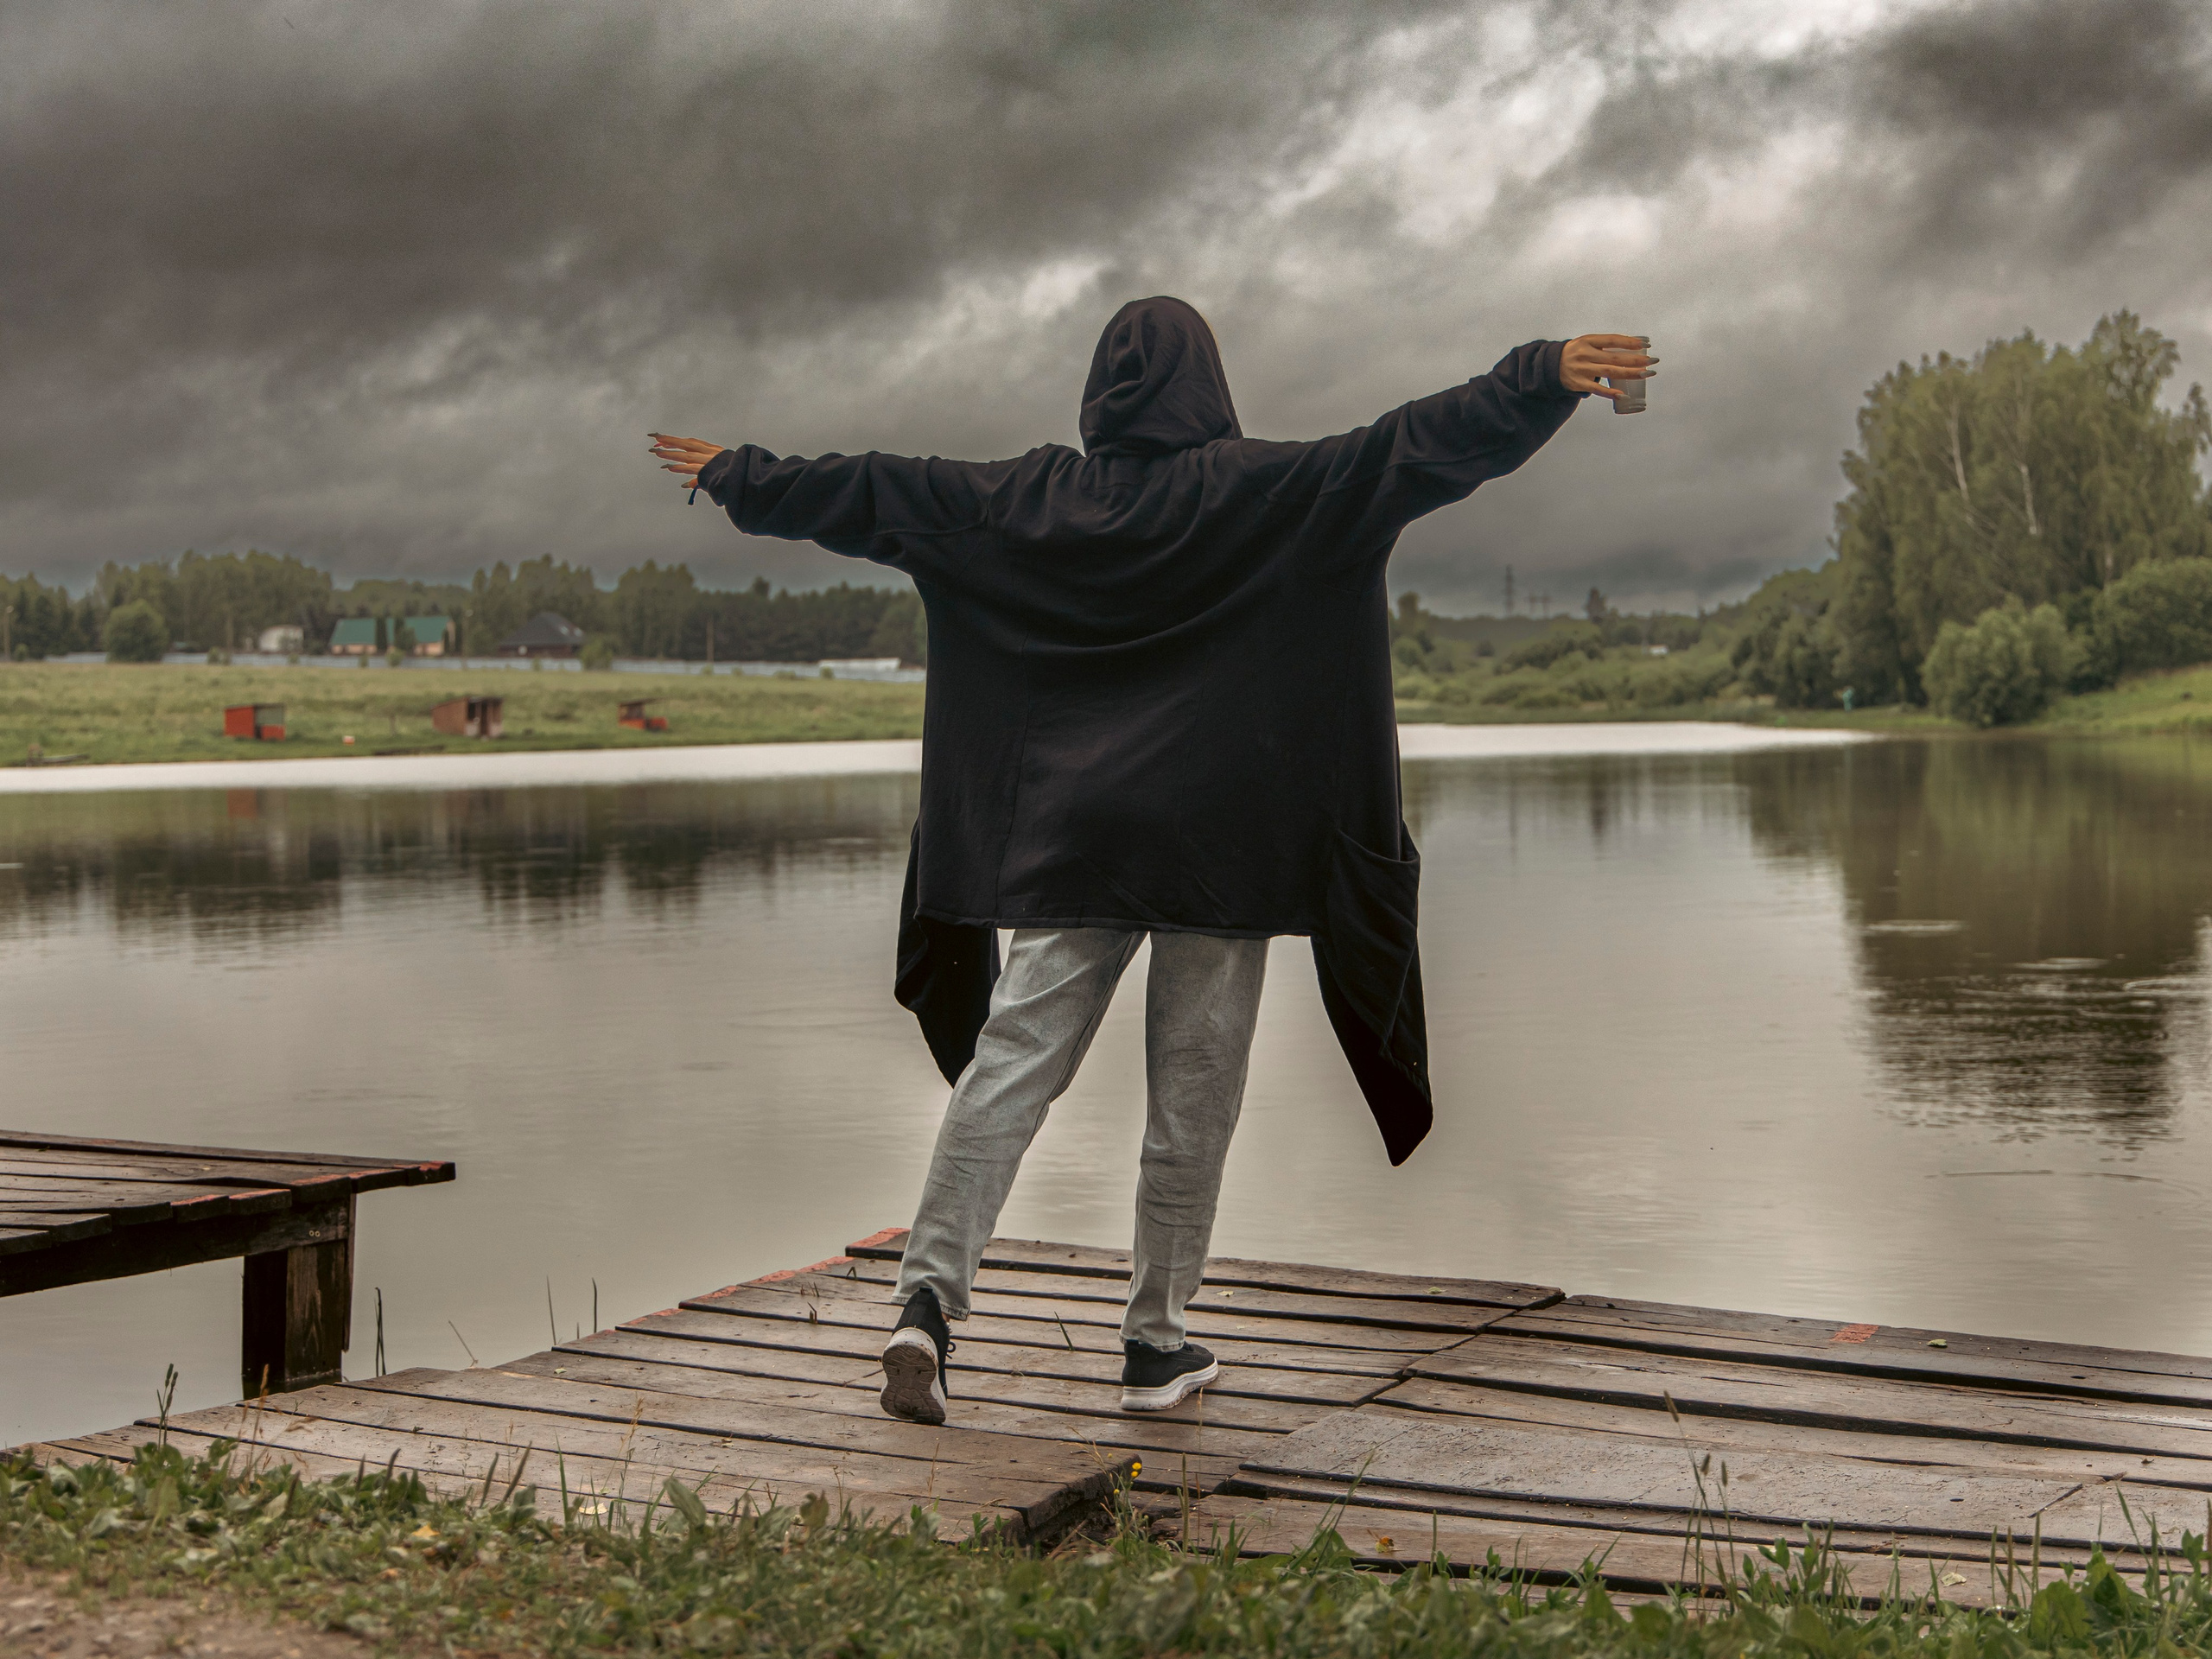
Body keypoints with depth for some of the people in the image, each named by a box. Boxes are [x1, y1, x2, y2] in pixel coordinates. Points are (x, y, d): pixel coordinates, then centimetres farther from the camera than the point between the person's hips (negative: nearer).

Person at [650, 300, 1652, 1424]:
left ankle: (929, 1290, -13)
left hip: (1067, 840, 2)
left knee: (1008, 1059, 2)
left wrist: (735, 477, 23)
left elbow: (867, 494, 11)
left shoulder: (1029, 497, 4)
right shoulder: (1263, 491, -4)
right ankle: (1156, 1342, 14)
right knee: (1193, 1090, 7)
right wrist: (1545, 379, -14)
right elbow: (1417, 446, -12)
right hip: (1219, 847, -2)